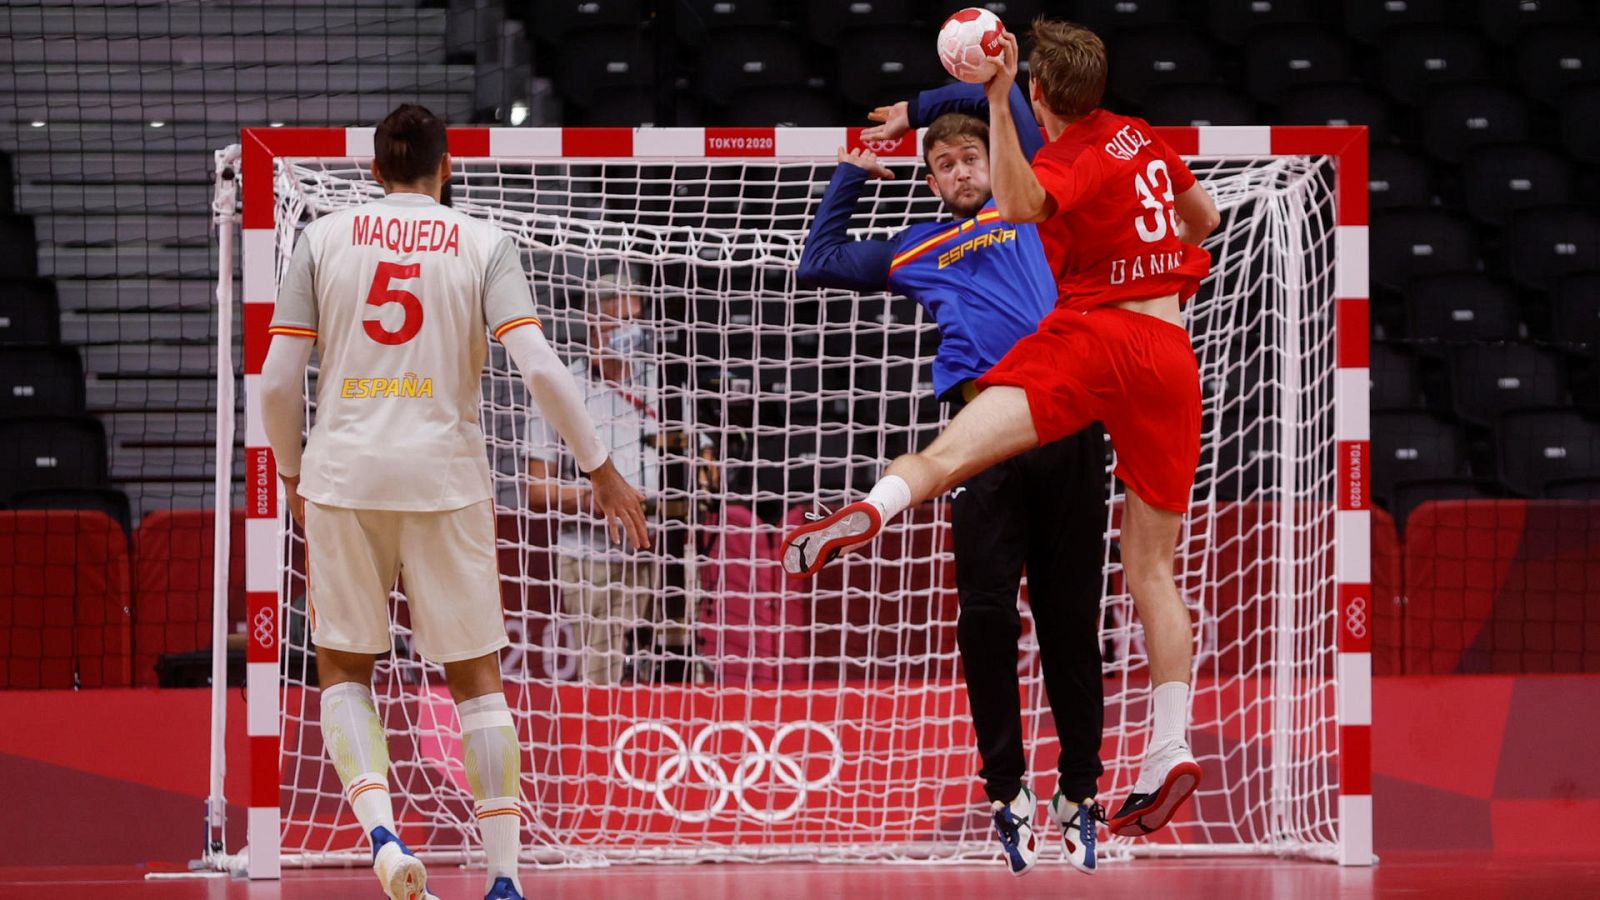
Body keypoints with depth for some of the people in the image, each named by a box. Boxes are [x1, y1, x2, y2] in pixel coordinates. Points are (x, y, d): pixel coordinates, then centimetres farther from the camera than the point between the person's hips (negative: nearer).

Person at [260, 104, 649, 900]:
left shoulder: (325, 237, 5)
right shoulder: (481, 243, 3)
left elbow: (278, 380, 2)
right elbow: (539, 367, -8)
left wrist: (290, 473, 18)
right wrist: (601, 468, 1)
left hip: (342, 474, 0)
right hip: (445, 475, 0)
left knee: (343, 668, 12)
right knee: (476, 677, 9)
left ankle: (380, 833, -11)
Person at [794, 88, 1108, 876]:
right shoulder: (914, 252, 22)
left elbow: (1008, 96, 23)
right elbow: (818, 265, 29)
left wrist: (917, 108, 30)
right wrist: (850, 176, 30)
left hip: (1068, 423, 0)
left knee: (1070, 619, 1)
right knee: (987, 615, -10)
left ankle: (1078, 793, 7)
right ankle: (1006, 790, -1)